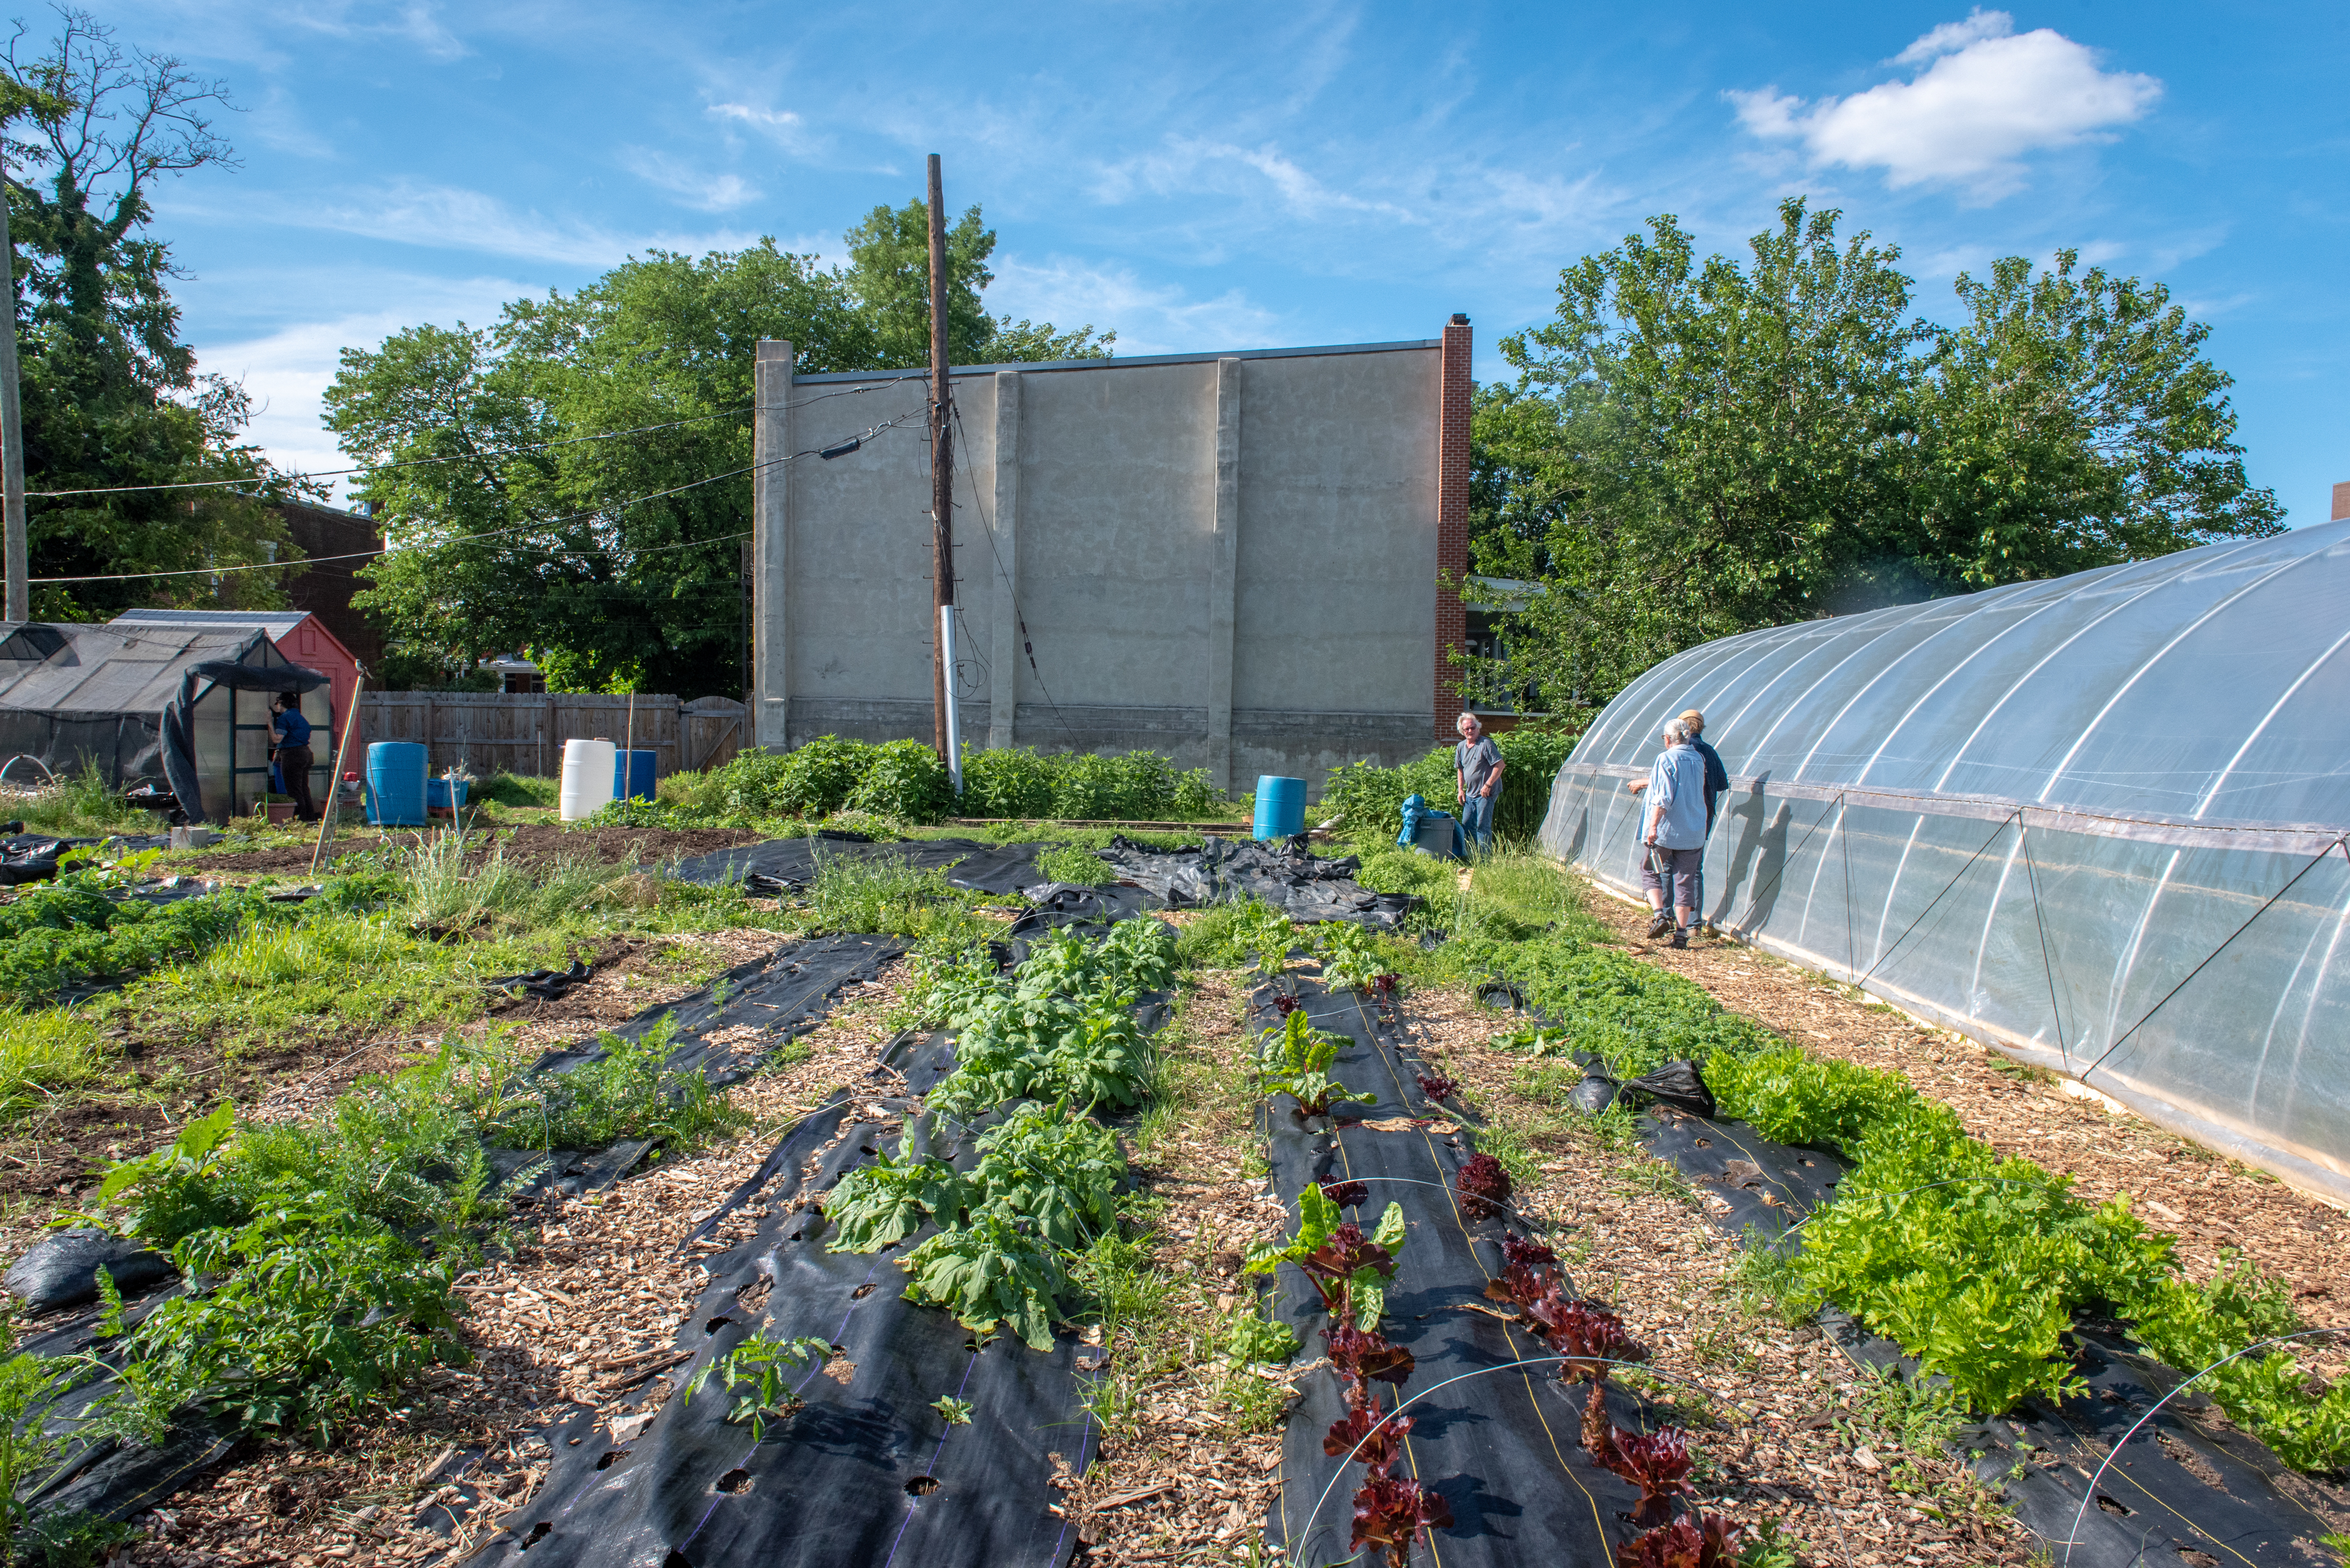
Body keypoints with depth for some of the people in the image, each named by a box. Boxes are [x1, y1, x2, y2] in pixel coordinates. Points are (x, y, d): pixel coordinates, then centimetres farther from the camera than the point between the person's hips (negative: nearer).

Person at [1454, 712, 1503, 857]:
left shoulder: (1486, 743, -12)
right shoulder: (1461, 747, 10)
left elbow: (1499, 765, -16)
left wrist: (1488, 785, -18)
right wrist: (1460, 789, 12)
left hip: (1486, 793, -8)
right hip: (1470, 794, 8)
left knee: (1482, 827, -7)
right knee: (1466, 826, 11)